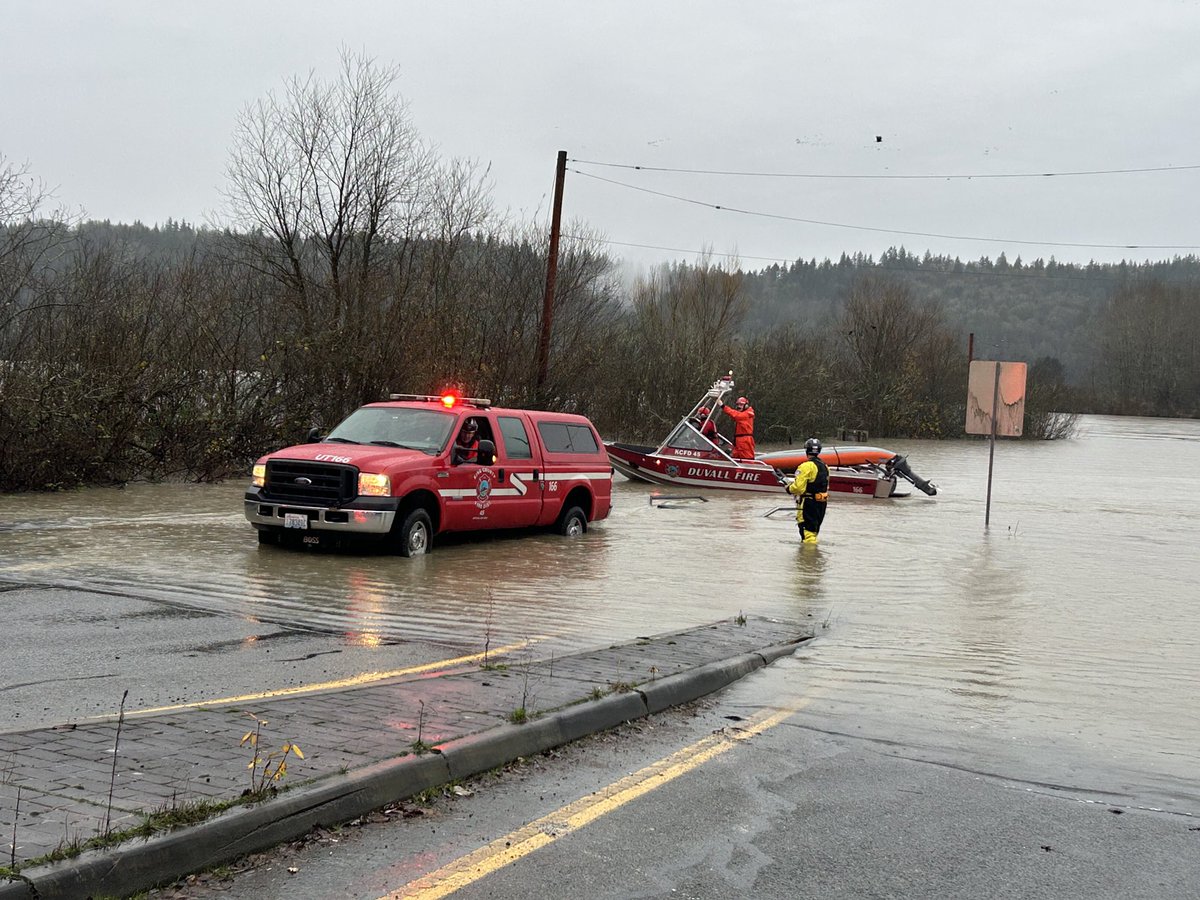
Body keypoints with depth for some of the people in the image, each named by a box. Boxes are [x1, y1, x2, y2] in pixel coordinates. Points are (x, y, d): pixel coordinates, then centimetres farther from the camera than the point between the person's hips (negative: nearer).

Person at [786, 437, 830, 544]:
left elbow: (798, 486, -21)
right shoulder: (824, 466, 10)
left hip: (808, 503, -8)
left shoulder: (806, 466, -17)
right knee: (814, 527, 22)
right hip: (822, 503, 8)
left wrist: (789, 488, 0)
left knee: (806, 528, -7)